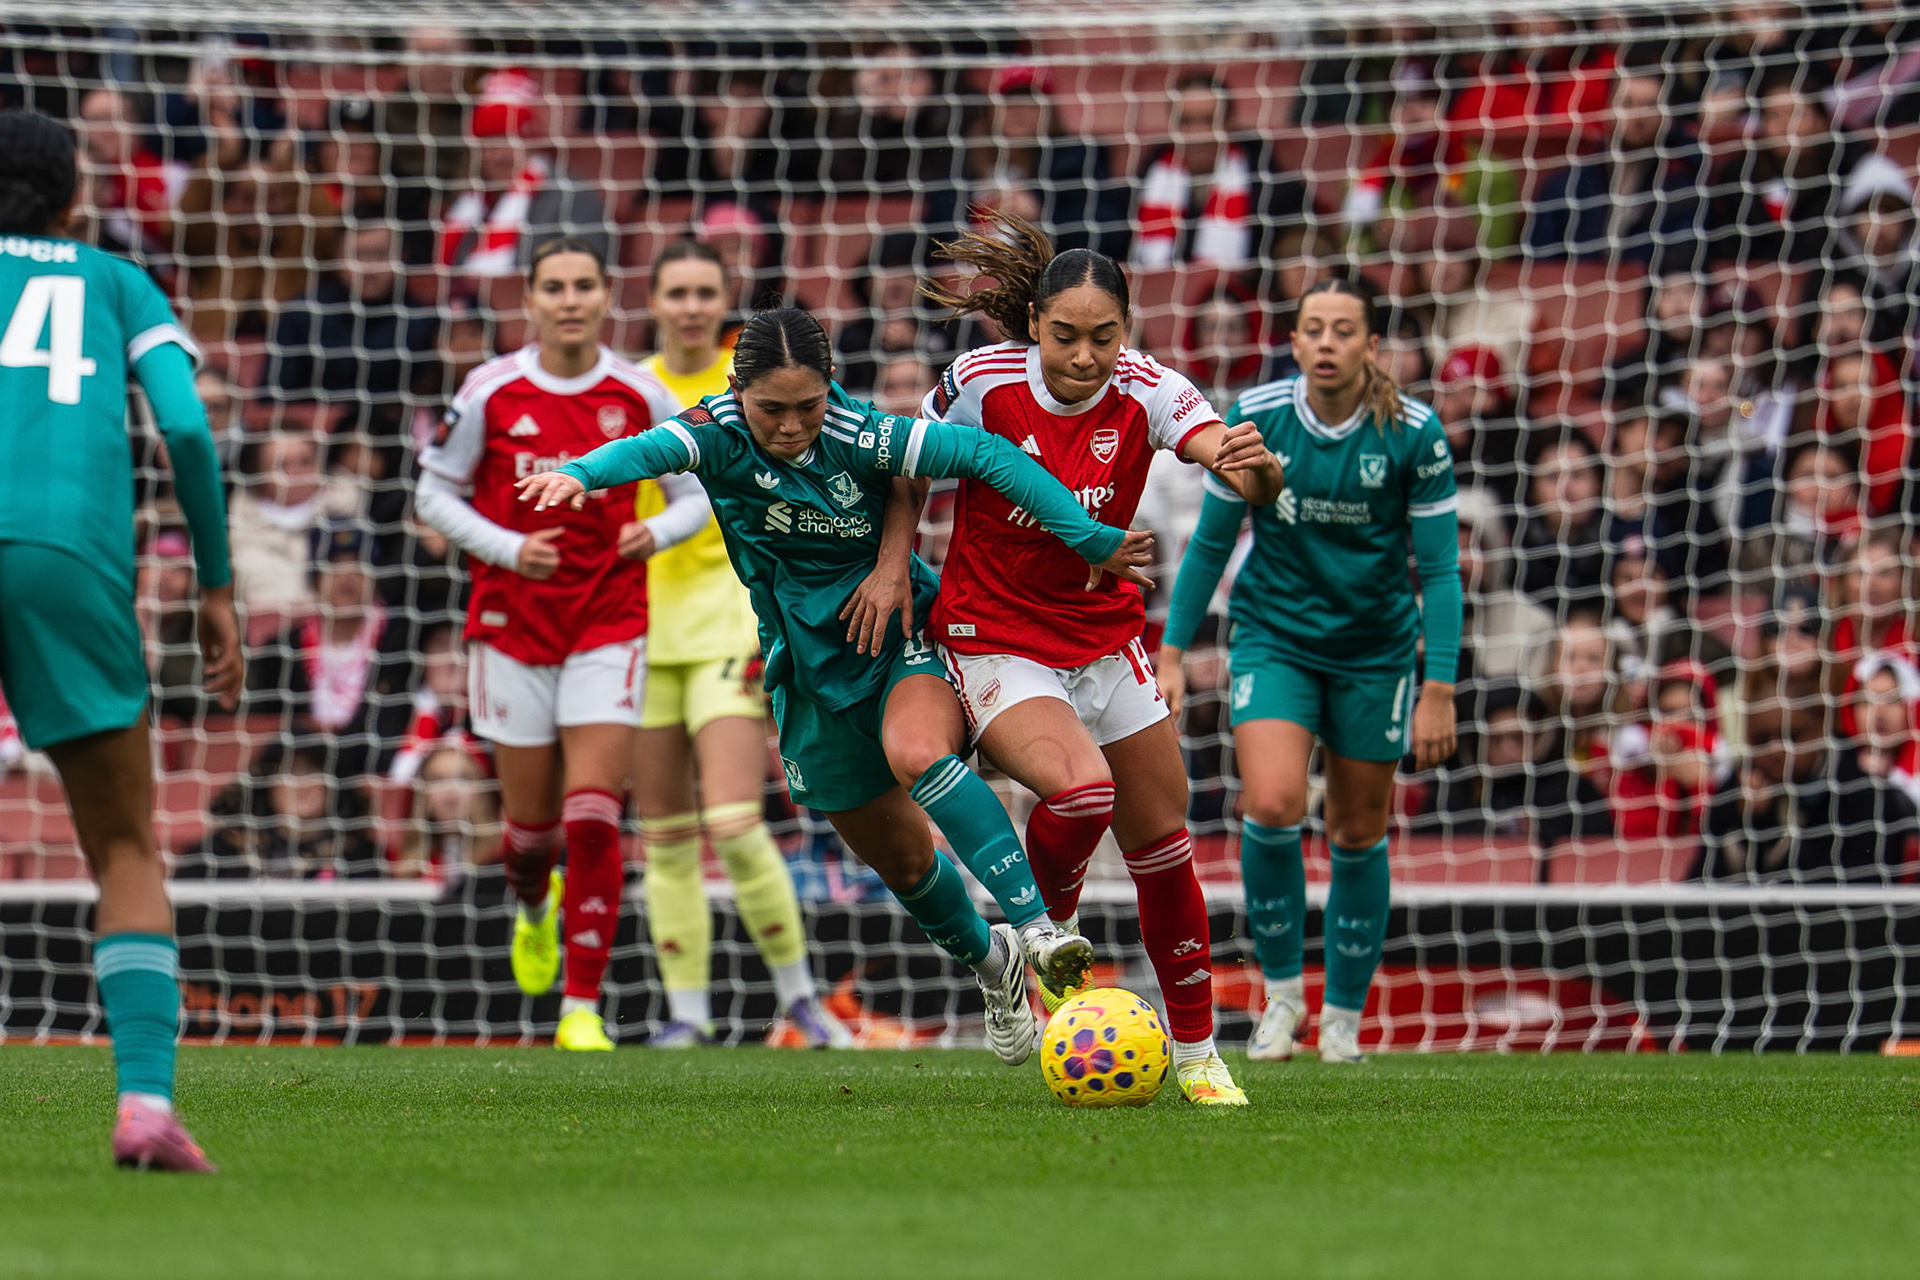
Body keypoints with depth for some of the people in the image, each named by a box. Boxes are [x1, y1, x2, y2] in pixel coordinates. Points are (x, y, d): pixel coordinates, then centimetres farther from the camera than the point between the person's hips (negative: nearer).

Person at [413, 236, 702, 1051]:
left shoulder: (639, 397, -2)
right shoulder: (491, 393, -4)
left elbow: (699, 489, 9)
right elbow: (434, 493, 4)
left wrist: (657, 532, -13)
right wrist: (507, 548, -12)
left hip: (609, 625, 0)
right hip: (512, 625, 0)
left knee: (594, 820, -12)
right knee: (531, 820, 7)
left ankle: (583, 1008, -7)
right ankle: (535, 908, 44)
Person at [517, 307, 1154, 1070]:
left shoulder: (858, 435, -18)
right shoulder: (720, 434, -15)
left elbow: (985, 455, -21)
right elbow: (650, 451, -35)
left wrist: (1093, 541, -25)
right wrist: (580, 475, -58)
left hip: (904, 635, -3)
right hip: (811, 670, 3)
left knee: (917, 757, -36)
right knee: (897, 857, 14)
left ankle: (1035, 926, -38)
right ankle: (988, 963, 41)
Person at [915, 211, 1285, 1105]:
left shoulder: (1145, 392, -13)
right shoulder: (981, 383, -16)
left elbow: (1236, 463, -27)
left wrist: (1253, 467, -49)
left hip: (1106, 640, 3)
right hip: (995, 643, -3)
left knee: (1162, 842, 6)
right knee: (1080, 787, -29)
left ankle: (1196, 1054, 22)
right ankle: (1046, 934, 2)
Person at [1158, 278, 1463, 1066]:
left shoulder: (1413, 434, -14)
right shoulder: (1255, 418, -11)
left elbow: (1440, 567, -8)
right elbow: (1211, 542, 1)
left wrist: (1439, 691, -12)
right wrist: (1172, 653, 0)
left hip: (1374, 648, 0)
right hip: (1274, 637, 0)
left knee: (1358, 833, 8)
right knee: (1271, 807, -20)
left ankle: (1344, 1016, 26)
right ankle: (1280, 991, -1)